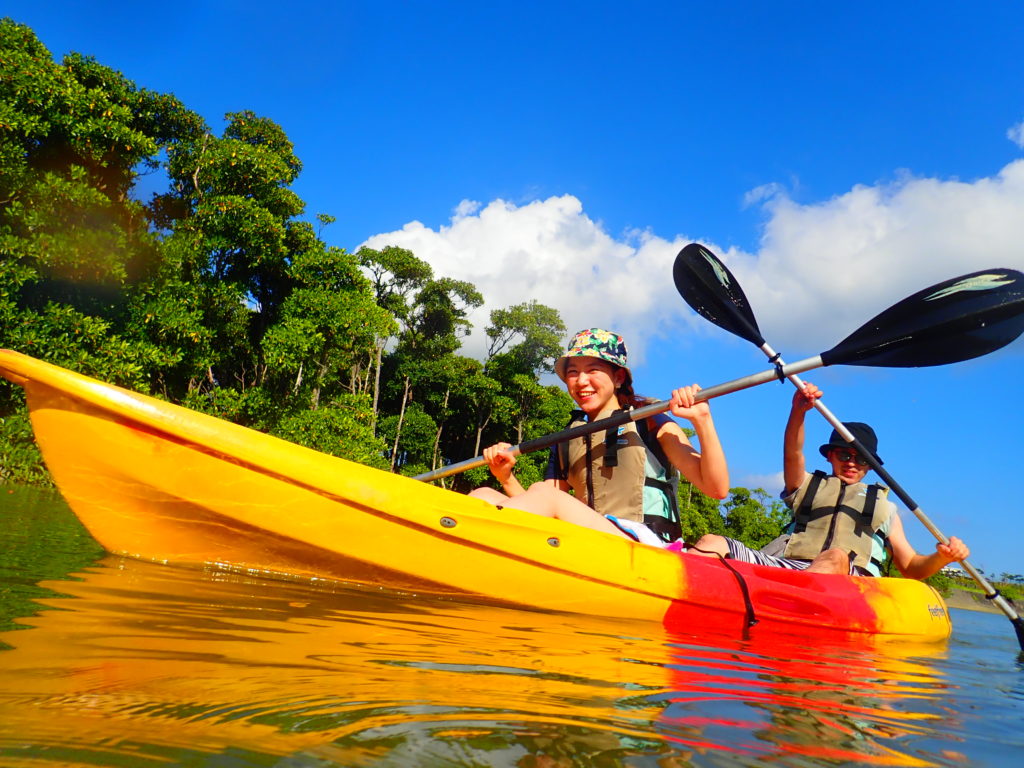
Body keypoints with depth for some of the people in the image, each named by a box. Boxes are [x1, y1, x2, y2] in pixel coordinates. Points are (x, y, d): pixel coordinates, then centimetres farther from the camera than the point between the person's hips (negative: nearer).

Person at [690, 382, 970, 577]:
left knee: (836, 557, -39)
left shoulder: (883, 506, 32)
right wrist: (798, 411, -10)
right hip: (786, 567, 1)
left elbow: (911, 567, 27)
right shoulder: (807, 486, 30)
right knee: (712, 543, -25)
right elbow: (792, 454, 9)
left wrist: (940, 558, 4)